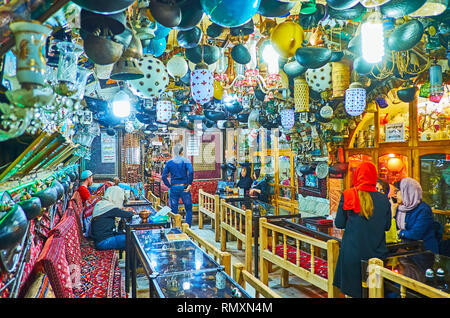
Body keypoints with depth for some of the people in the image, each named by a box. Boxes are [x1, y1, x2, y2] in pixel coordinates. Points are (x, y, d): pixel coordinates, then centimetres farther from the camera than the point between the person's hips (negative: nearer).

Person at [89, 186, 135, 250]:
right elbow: (128, 215, -17)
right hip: (103, 242, -10)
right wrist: (131, 212, 5)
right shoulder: (109, 207, -20)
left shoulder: (100, 203, 7)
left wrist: (124, 210, 20)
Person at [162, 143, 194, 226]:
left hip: (174, 188, 2)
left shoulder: (169, 162, 4)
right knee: (188, 210, 11)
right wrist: (189, 184, -12)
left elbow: (164, 177, -1)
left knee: (174, 211, 9)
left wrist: (169, 186, 4)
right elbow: (191, 172, -19)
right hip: (184, 188, -2)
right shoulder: (185, 161, -2)